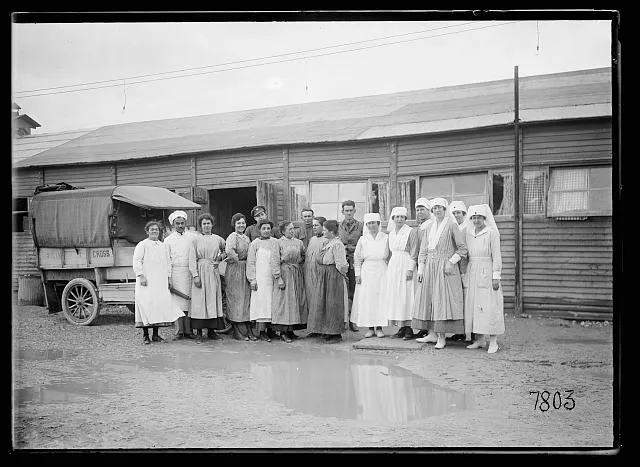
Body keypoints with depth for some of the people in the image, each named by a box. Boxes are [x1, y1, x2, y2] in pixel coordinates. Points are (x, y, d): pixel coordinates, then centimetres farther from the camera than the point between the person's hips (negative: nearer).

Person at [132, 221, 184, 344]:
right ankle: (145, 335, 0)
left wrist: (168, 277, 16)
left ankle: (156, 334, 8)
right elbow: (137, 261, -7)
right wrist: (141, 275, -16)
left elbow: (166, 263, 23)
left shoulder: (162, 246, 17)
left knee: (160, 304, 1)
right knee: (146, 304, -7)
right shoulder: (142, 245, 0)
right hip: (146, 282, -5)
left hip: (160, 282, 5)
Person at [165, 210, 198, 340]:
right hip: (176, 272, 0)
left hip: (189, 272, 0)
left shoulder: (192, 238, 8)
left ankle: (188, 330, 0)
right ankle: (180, 330, 4)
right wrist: (168, 278, -1)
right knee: (178, 300, -1)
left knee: (188, 300, -3)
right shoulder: (168, 240, 11)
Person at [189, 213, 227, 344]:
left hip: (213, 272, 3)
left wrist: (221, 257, 6)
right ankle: (199, 333, 0)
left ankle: (211, 331, 12)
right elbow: (192, 259, -3)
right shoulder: (196, 240, 1)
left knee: (214, 300, 4)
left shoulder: (218, 239, 9)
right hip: (200, 271, -3)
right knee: (199, 301, -4)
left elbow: (225, 251, 27)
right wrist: (195, 275, -11)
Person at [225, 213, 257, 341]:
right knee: (237, 300, -3)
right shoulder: (232, 236, -9)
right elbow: (228, 251, -26)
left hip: (246, 270, 7)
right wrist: (237, 259, -13)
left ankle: (248, 330, 11)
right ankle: (238, 332, 1)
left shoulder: (246, 238, 15)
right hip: (235, 270, -7)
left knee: (246, 299, 7)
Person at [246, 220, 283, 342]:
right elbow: (250, 263, 1)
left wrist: (279, 277, 2)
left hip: (273, 278, 3)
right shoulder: (255, 243, 2)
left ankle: (270, 329, 10)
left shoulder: (275, 242, 8)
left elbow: (279, 261, 8)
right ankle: (262, 332, -5)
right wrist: (252, 279, -6)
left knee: (272, 303, 3)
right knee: (261, 302, -6)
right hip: (260, 278, -3)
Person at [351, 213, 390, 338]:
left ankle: (379, 327, 6)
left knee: (381, 298, -2)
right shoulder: (362, 240, 5)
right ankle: (370, 328, 8)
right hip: (366, 272, 1)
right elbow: (357, 258, 9)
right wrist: (357, 274, 2)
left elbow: (391, 256, 5)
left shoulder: (386, 238, 3)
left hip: (382, 272, -1)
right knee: (367, 300, 0)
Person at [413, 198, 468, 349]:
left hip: (445, 268, -6)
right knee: (427, 298, 6)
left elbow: (462, 248, -6)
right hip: (430, 267, 6)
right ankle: (432, 334, 13)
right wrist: (420, 269, 9)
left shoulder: (451, 225, -4)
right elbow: (423, 250, 15)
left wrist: (451, 262, -14)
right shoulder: (430, 227, 14)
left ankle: (441, 337, -5)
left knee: (443, 299, -8)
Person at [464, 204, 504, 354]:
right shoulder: (468, 233, 10)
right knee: (474, 305, 6)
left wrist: (496, 277, -13)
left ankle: (493, 341, 1)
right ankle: (479, 340, 14)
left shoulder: (492, 233, -7)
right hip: (472, 272, 6)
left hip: (487, 272, -6)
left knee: (490, 305, -5)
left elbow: (496, 256, -9)